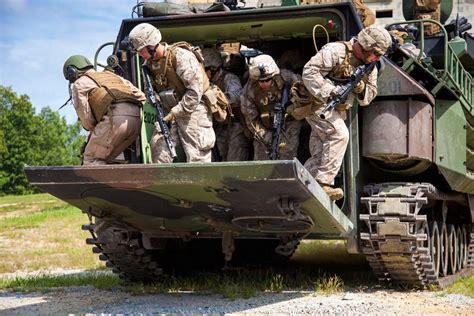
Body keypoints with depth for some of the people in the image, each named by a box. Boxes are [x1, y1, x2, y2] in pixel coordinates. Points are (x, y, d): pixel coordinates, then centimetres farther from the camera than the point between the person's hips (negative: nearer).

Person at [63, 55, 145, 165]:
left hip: (116, 118, -7)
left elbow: (85, 117, 6)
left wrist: (93, 130, 24)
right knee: (104, 160, 17)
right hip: (137, 120, 7)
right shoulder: (111, 75, 35)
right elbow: (141, 97, 26)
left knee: (92, 159, 4)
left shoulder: (79, 83, 16)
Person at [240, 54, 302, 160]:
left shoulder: (286, 78, -22)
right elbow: (252, 121, -12)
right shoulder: (249, 91, -19)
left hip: (288, 123, -1)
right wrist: (267, 138, -19)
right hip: (265, 128, 1)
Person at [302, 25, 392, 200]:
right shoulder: (336, 51, -17)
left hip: (337, 111, 8)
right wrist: (329, 91, -31)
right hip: (318, 103, -8)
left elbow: (369, 95, 7)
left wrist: (361, 87, -16)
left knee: (319, 155, 6)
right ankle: (323, 183, -21)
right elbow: (309, 71, -23)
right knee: (339, 134, -24)